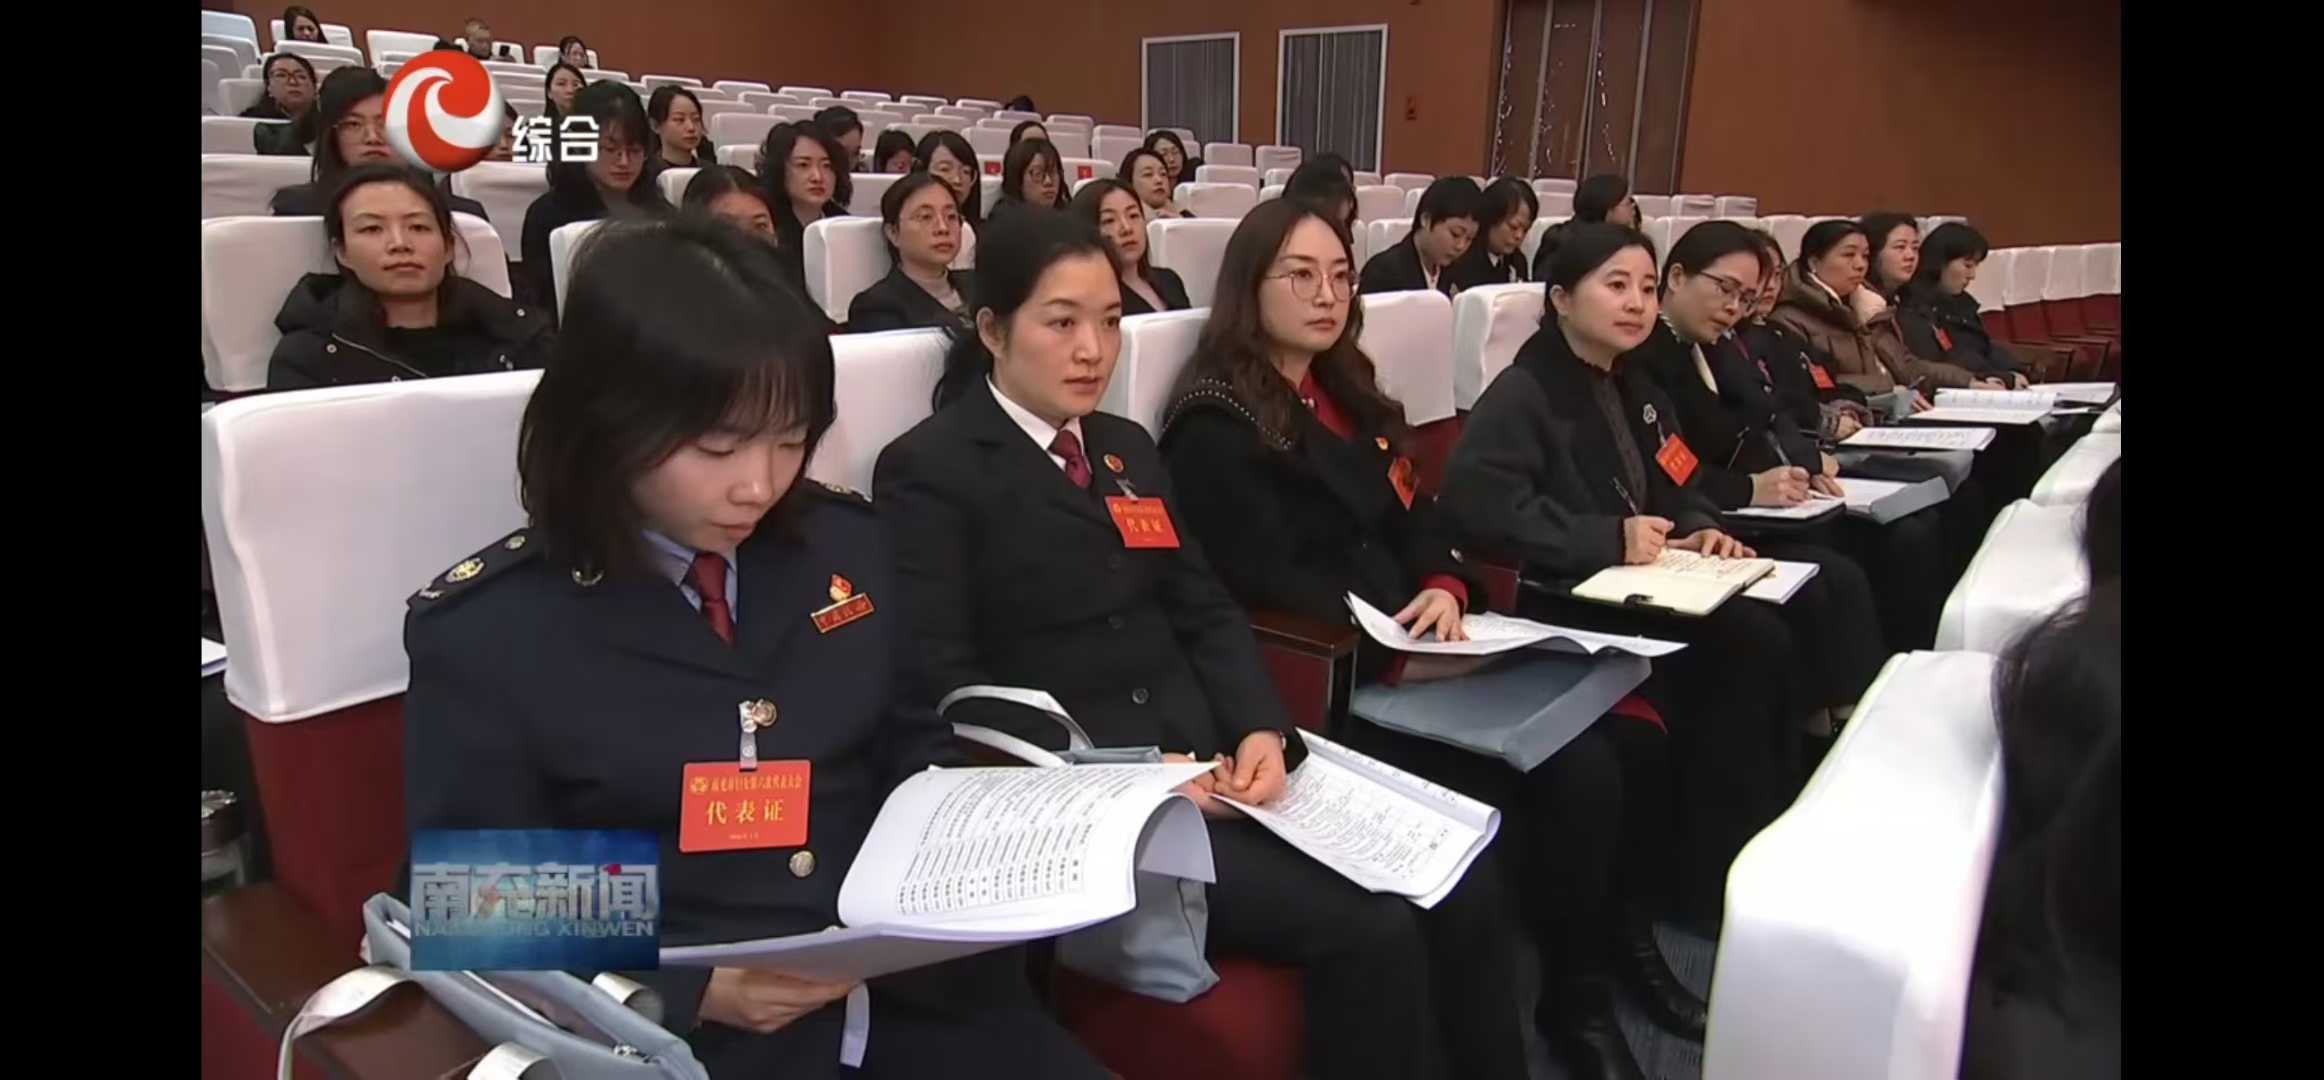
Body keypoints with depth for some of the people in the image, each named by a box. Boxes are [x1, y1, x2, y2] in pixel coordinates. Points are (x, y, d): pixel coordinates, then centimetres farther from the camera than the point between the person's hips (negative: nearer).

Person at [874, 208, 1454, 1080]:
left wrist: (1262, 730, -5)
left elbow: (1204, 609, 14)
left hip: (1203, 763, 6)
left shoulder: (1129, 449, 18)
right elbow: (941, 682, -10)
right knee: (1364, 928, -19)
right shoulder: (929, 470, -4)